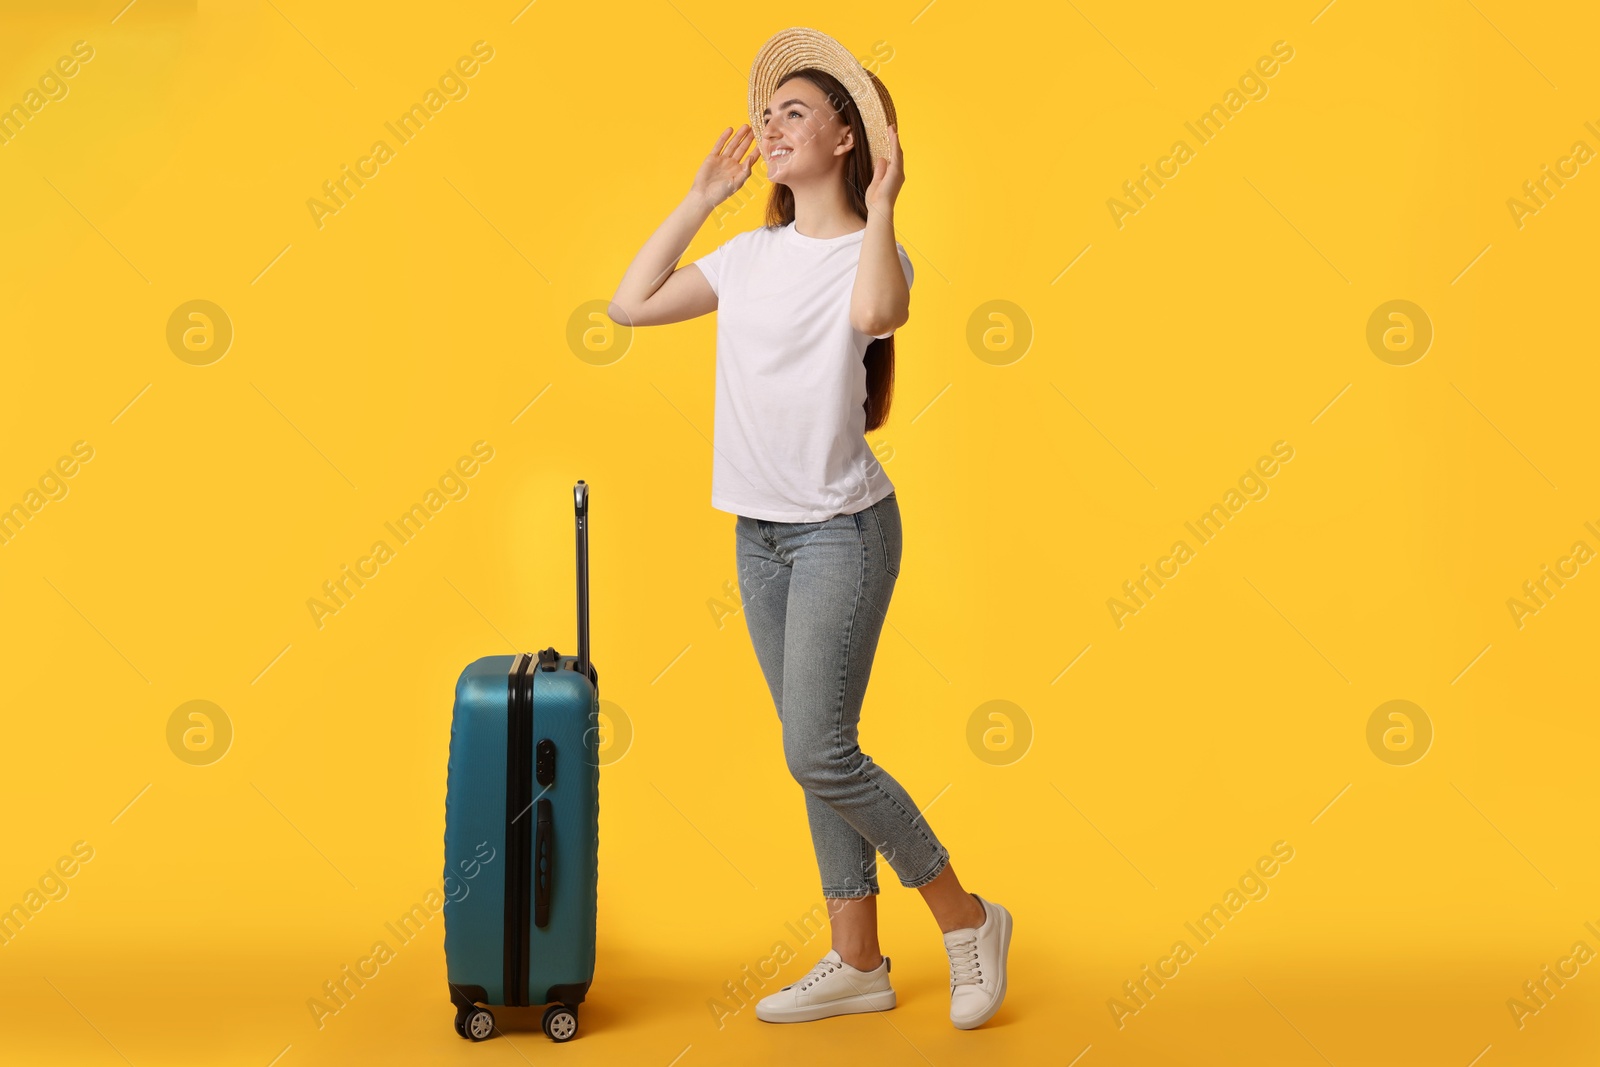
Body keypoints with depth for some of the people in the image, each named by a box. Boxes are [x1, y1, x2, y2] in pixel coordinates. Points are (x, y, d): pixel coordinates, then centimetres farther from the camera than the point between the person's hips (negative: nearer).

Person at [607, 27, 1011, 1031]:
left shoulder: (871, 253, -9)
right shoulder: (752, 255, 10)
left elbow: (876, 314, -33)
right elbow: (632, 304, 11)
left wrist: (881, 202, -22)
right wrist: (701, 197, 11)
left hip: (841, 531, -7)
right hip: (759, 534, 7)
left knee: (817, 752, -10)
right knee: (817, 754, 10)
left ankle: (967, 917, 9)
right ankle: (858, 961, 21)